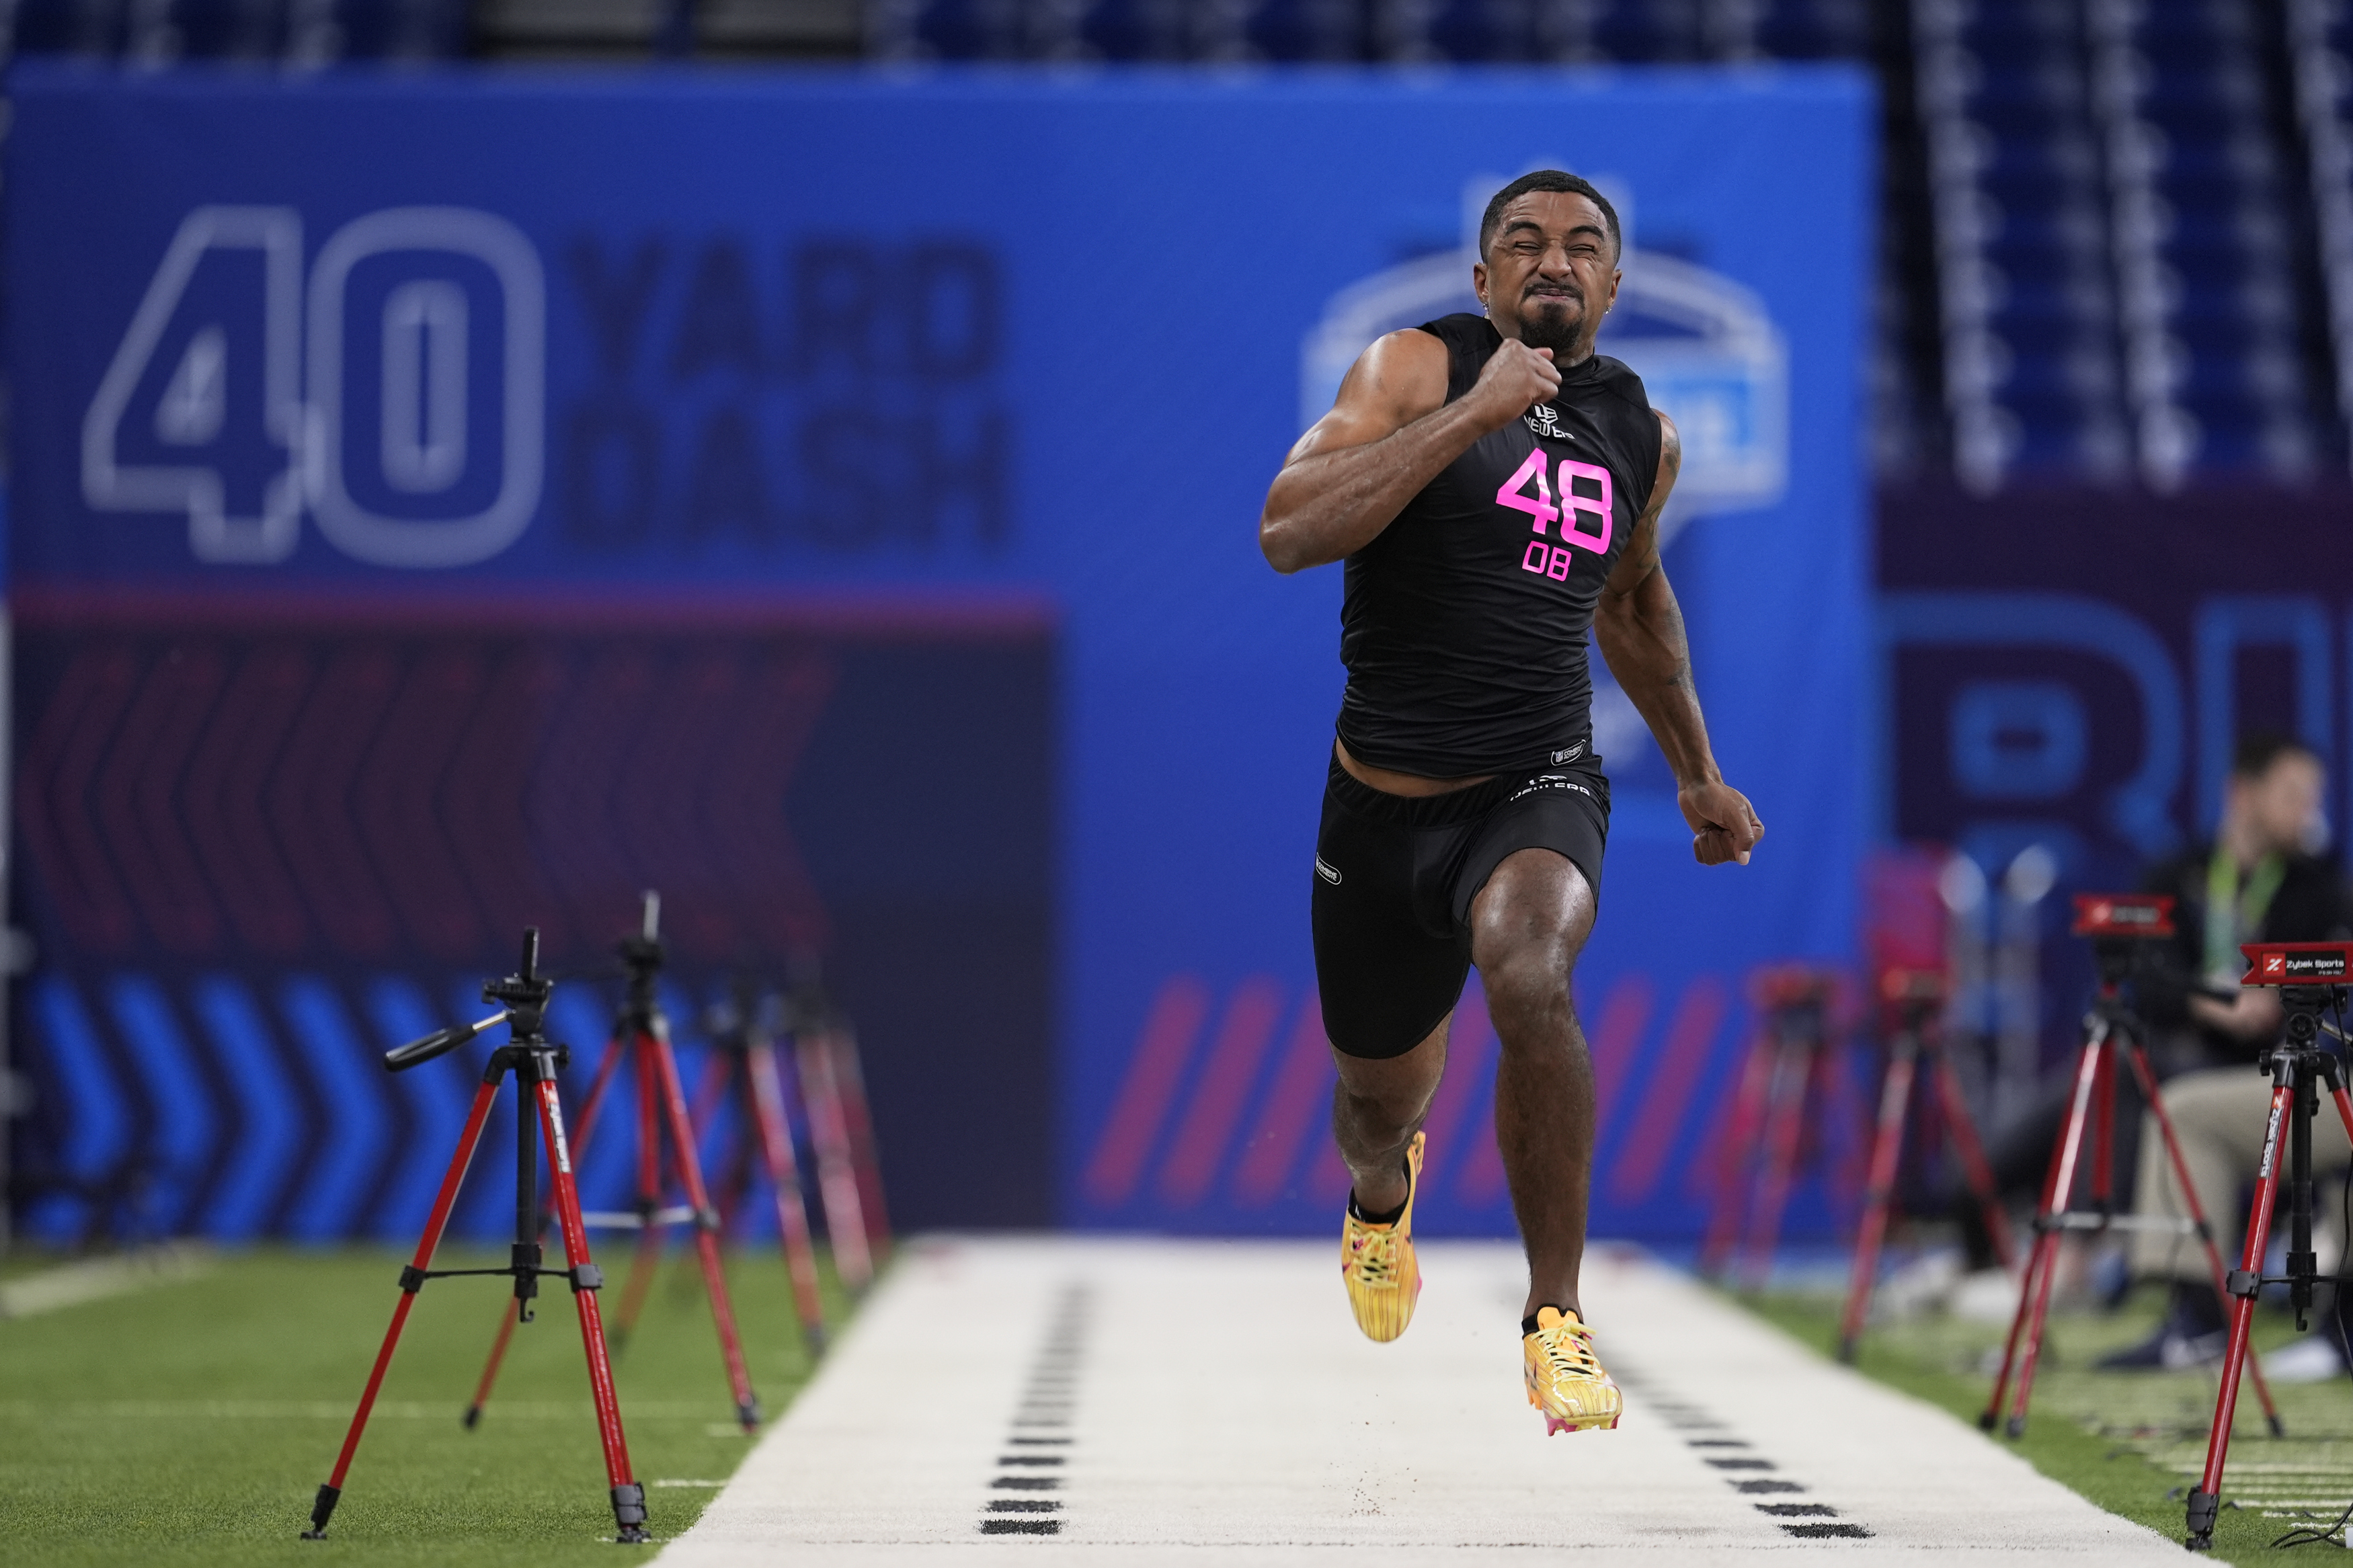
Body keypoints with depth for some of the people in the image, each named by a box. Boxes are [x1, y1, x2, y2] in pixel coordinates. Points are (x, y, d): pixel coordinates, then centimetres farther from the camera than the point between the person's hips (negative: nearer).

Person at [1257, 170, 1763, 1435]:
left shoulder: (1641, 434, 7)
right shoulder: (1418, 367, -8)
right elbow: (1288, 533, -23)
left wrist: (1696, 773, 31)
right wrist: (1473, 415, -26)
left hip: (1538, 785, 1)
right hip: (1384, 798, -1)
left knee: (1530, 981, -33)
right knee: (1382, 1095, 17)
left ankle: (1556, 1318, -19)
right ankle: (1381, 1191, 58)